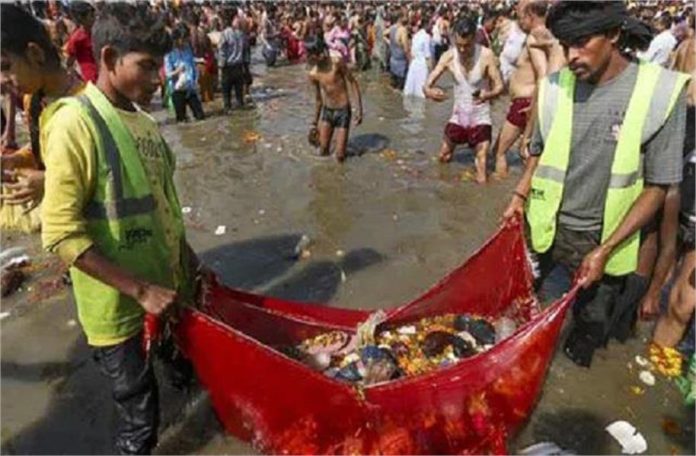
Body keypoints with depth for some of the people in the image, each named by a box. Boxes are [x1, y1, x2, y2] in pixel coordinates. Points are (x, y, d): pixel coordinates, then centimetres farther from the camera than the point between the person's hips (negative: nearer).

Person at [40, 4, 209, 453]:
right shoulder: (74, 125, -19)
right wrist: (140, 290, -22)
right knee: (140, 416, 8)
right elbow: (62, 236, -21)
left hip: (169, 286, 7)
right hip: (120, 306, -6)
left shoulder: (144, 121, 4)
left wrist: (189, 259, 13)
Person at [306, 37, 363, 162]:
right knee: (323, 152, 8)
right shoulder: (313, 74, -3)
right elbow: (319, 99, 10)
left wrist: (360, 110, -15)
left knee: (340, 157, -4)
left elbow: (353, 82, -9)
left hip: (343, 111, -3)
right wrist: (315, 122, 18)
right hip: (327, 111, 4)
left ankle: (342, 143, 29)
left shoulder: (337, 62, -16)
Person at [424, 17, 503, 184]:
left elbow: (499, 86, -16)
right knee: (444, 158, 14)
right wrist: (429, 91, -36)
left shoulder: (486, 55, -19)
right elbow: (428, 83, -11)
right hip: (458, 115, 3)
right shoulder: (448, 56, -12)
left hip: (480, 117, -3)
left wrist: (488, 95, -40)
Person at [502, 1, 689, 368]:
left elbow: (657, 187, -9)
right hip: (552, 232, 2)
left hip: (607, 240, -1)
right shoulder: (555, 86, -5)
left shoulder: (662, 91, -13)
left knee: (591, 326, 16)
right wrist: (520, 195, -4)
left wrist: (605, 250, -14)